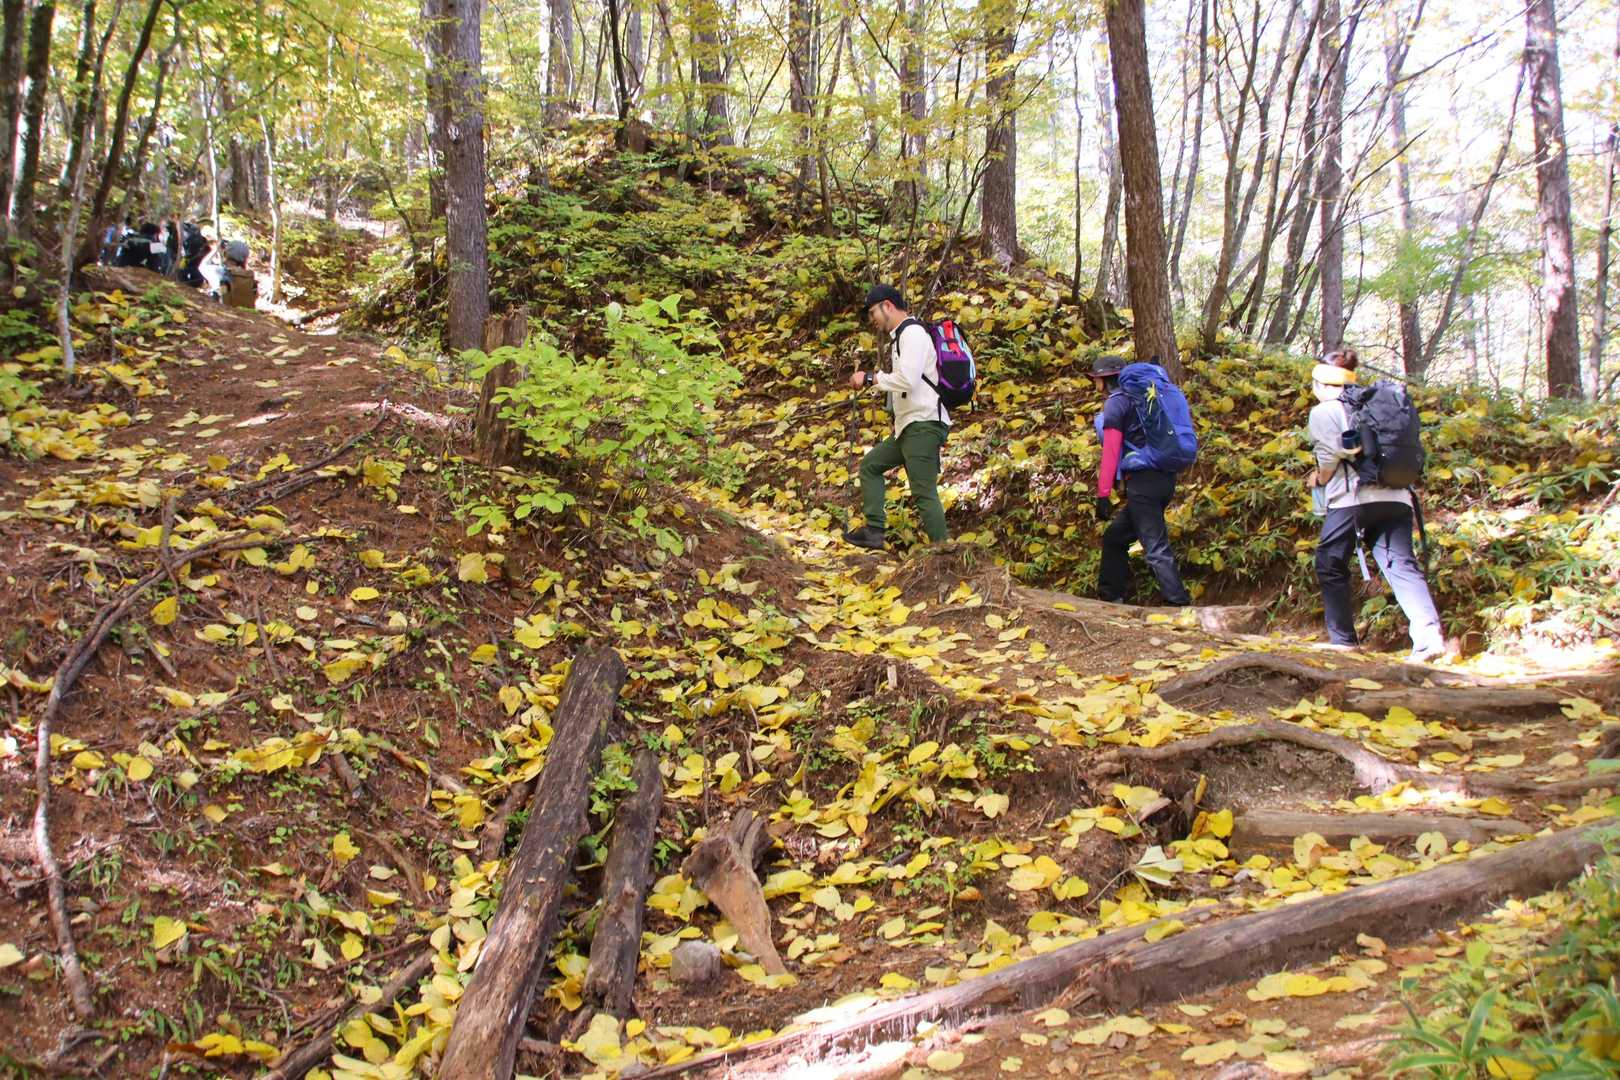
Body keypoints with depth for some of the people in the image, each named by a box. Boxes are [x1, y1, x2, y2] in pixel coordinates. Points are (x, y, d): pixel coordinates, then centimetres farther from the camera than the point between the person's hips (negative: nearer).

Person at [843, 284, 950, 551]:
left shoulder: (913, 332, -11)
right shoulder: (902, 336, 21)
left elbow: (907, 379, -23)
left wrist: (870, 378, -13)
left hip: (923, 425, -11)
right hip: (909, 427, 11)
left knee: (924, 493, -12)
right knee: (870, 465, 17)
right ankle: (874, 531, 13)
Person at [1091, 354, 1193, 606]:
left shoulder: (1116, 403, -6)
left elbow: (1111, 451, -13)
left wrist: (1103, 494, -15)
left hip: (1143, 482, -10)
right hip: (1163, 479, 10)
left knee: (1156, 550, -12)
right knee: (1115, 537, 20)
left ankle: (1181, 606, -18)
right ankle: (1112, 597, 24)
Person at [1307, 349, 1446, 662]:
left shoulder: (1323, 412, 3)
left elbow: (1331, 453, -10)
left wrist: (1321, 479, 11)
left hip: (1352, 497, -6)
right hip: (1396, 496, 6)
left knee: (1330, 565, 8)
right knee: (1401, 563, -3)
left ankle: (1343, 639, 8)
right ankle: (1430, 634, -20)